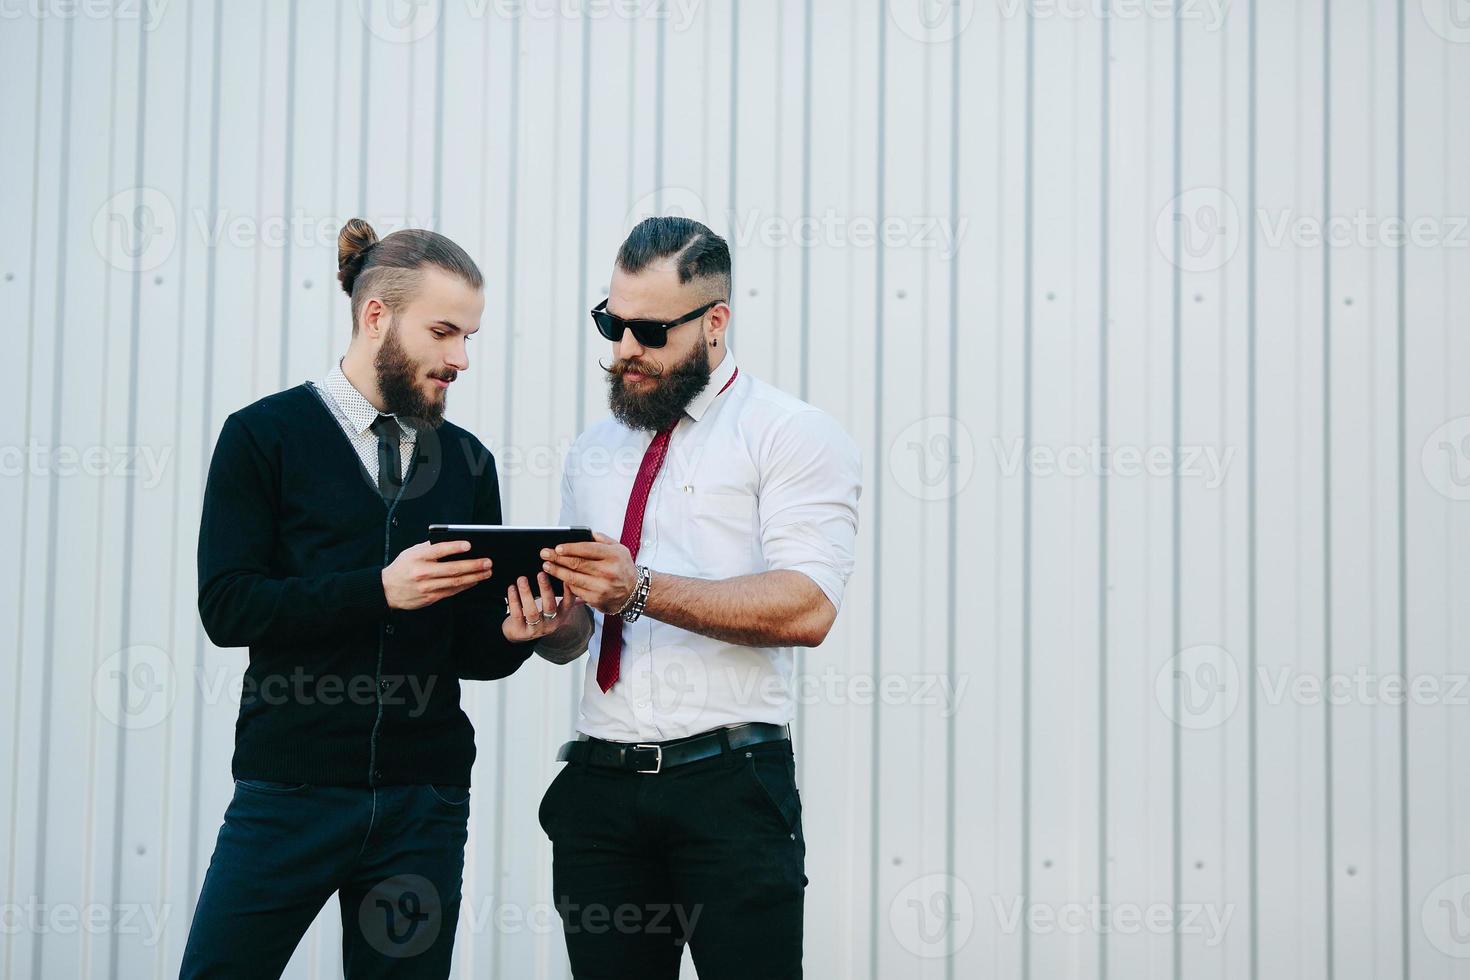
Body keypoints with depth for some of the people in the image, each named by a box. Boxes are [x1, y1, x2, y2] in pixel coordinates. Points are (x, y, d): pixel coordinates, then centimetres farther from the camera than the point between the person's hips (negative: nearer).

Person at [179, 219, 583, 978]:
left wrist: (516, 631, -11)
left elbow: (471, 651, 12)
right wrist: (381, 588, -20)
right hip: (291, 792, -3)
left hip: (424, 803, 4)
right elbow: (226, 605, -10)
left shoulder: (467, 461, 12)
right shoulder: (264, 435, 0)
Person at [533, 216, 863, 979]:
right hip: (600, 786, 5)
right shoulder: (594, 451, 18)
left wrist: (643, 591, -22)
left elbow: (806, 608, -15)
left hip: (728, 784, -5)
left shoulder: (793, 435, -1)